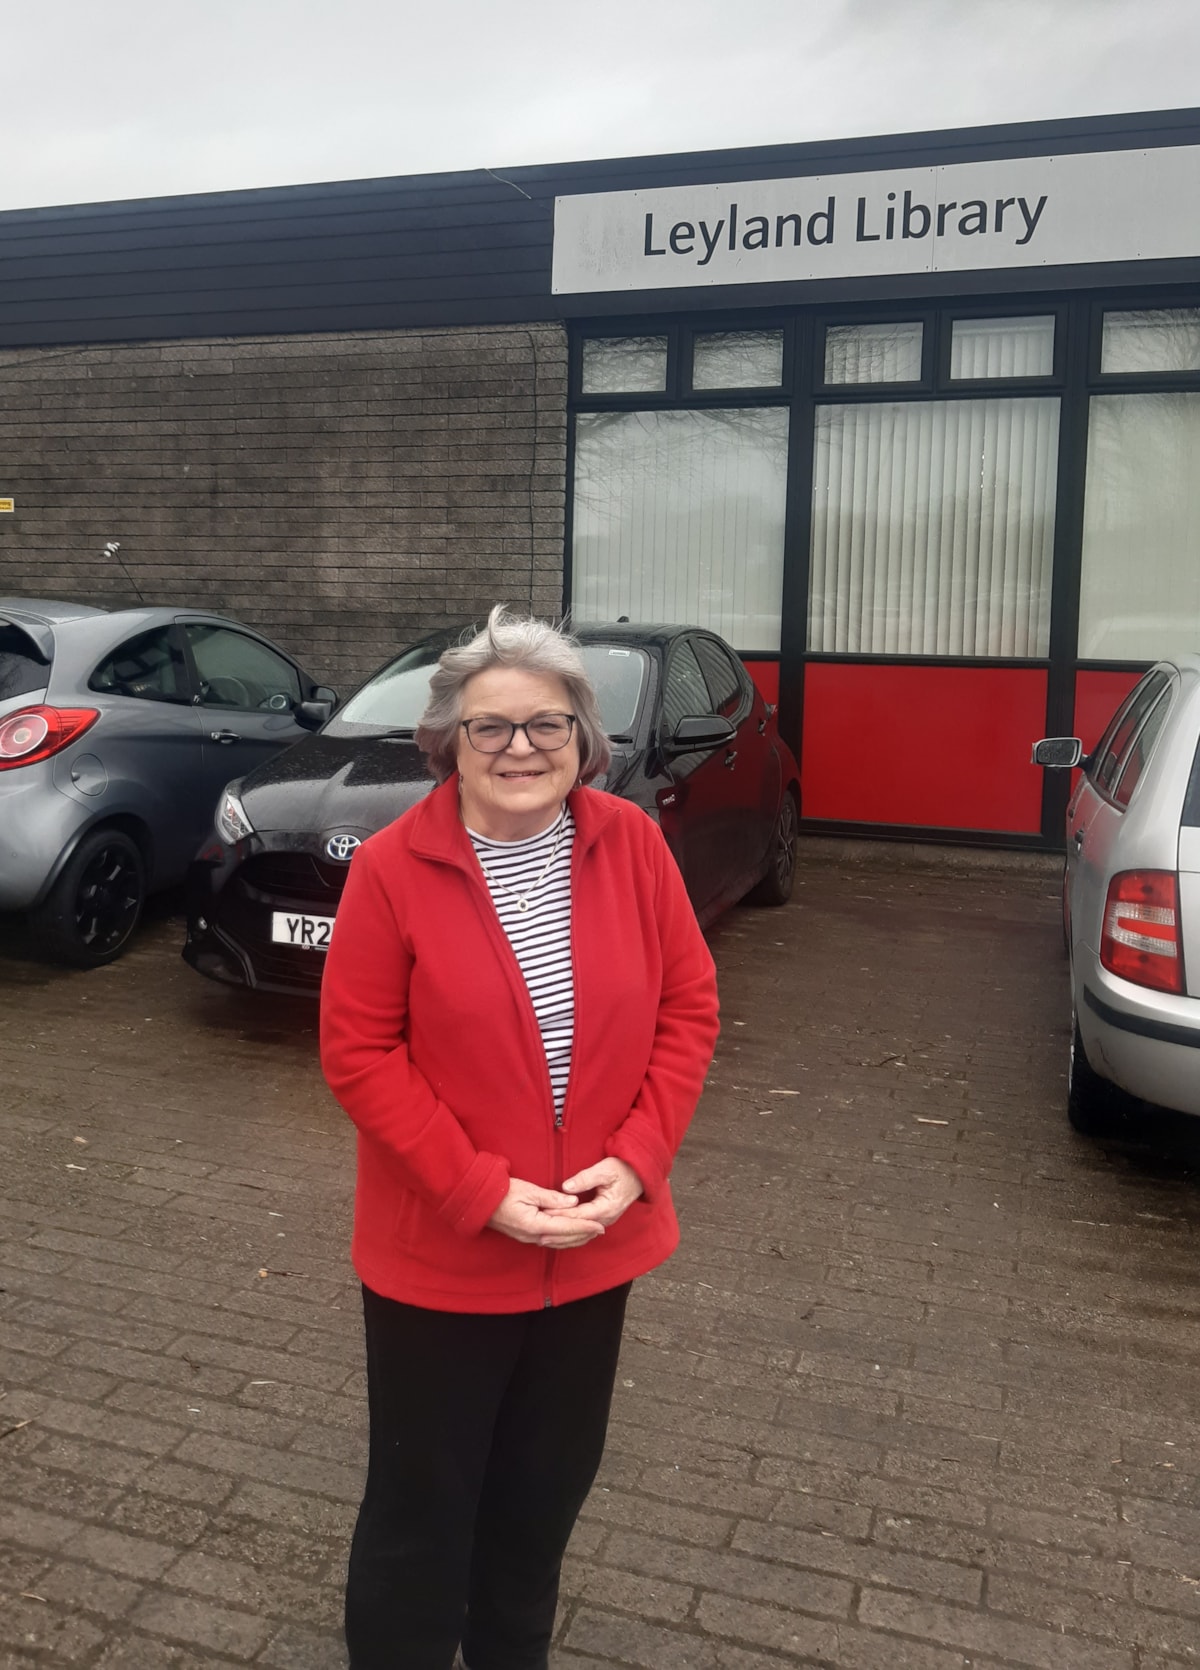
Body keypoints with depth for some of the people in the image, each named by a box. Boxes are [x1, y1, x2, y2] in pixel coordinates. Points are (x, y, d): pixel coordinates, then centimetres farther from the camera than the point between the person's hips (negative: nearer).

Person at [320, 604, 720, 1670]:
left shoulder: (632, 842, -6)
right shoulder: (392, 868, -15)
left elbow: (689, 1005, -1)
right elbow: (359, 1053, -13)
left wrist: (635, 1160, -12)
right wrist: (483, 1193, -18)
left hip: (596, 1239, 4)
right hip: (440, 1250, -3)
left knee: (549, 1485, 23)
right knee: (424, 1500, 14)